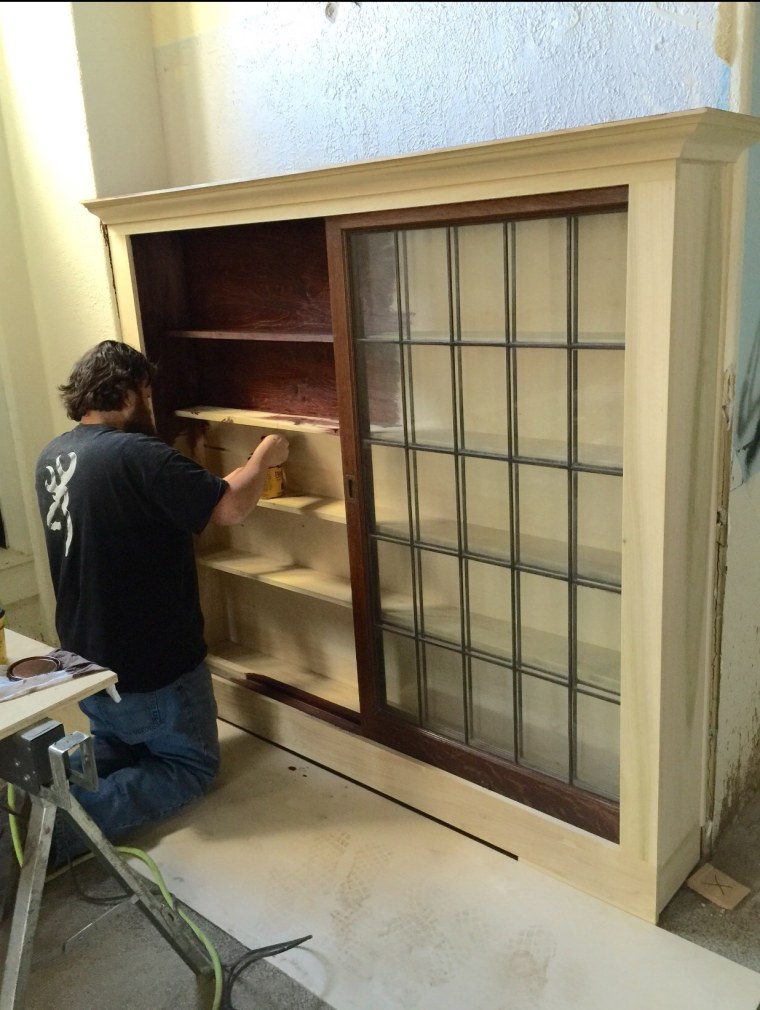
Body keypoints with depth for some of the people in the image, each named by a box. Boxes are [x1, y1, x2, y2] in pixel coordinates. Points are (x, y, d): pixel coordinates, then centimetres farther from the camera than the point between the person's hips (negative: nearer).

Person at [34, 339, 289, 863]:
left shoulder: (51, 458, 3)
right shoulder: (137, 454, -24)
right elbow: (230, 507, -26)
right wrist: (265, 456, -6)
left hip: (86, 657, 8)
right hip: (154, 662, -8)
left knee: (115, 748, 30)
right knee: (191, 765, 12)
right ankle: (68, 821, -7)